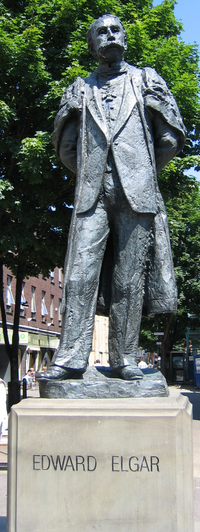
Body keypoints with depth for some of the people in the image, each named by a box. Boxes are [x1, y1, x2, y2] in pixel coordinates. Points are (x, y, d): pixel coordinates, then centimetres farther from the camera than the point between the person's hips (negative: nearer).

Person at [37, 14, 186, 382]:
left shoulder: (145, 80, 17)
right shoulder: (80, 89, 21)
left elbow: (171, 137, 13)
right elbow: (65, 145, 22)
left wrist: (143, 172, 13)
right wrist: (88, 174, 14)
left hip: (136, 193, -1)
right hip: (92, 193, 1)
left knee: (129, 277, -3)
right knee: (80, 272, -10)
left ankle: (124, 359, 1)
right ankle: (71, 356, -10)